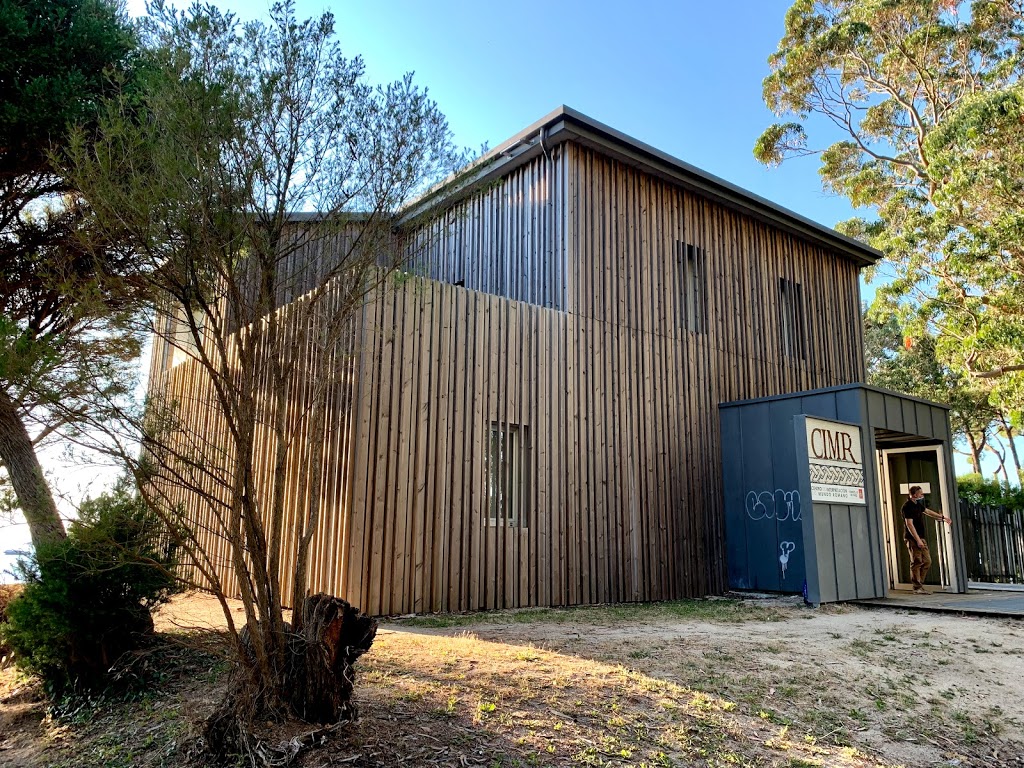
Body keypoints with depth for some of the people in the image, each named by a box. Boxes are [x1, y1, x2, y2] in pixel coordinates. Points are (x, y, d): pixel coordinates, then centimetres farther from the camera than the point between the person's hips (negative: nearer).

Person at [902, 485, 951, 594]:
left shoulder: (918, 504, 13)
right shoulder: (908, 507, -15)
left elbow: (928, 511, 33)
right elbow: (909, 524, -20)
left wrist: (942, 517, 43)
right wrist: (917, 540, -22)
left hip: (921, 538, 9)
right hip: (913, 539, -9)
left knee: (927, 561, 9)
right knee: (917, 563, -7)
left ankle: (920, 584, 17)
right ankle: (917, 588, -2)